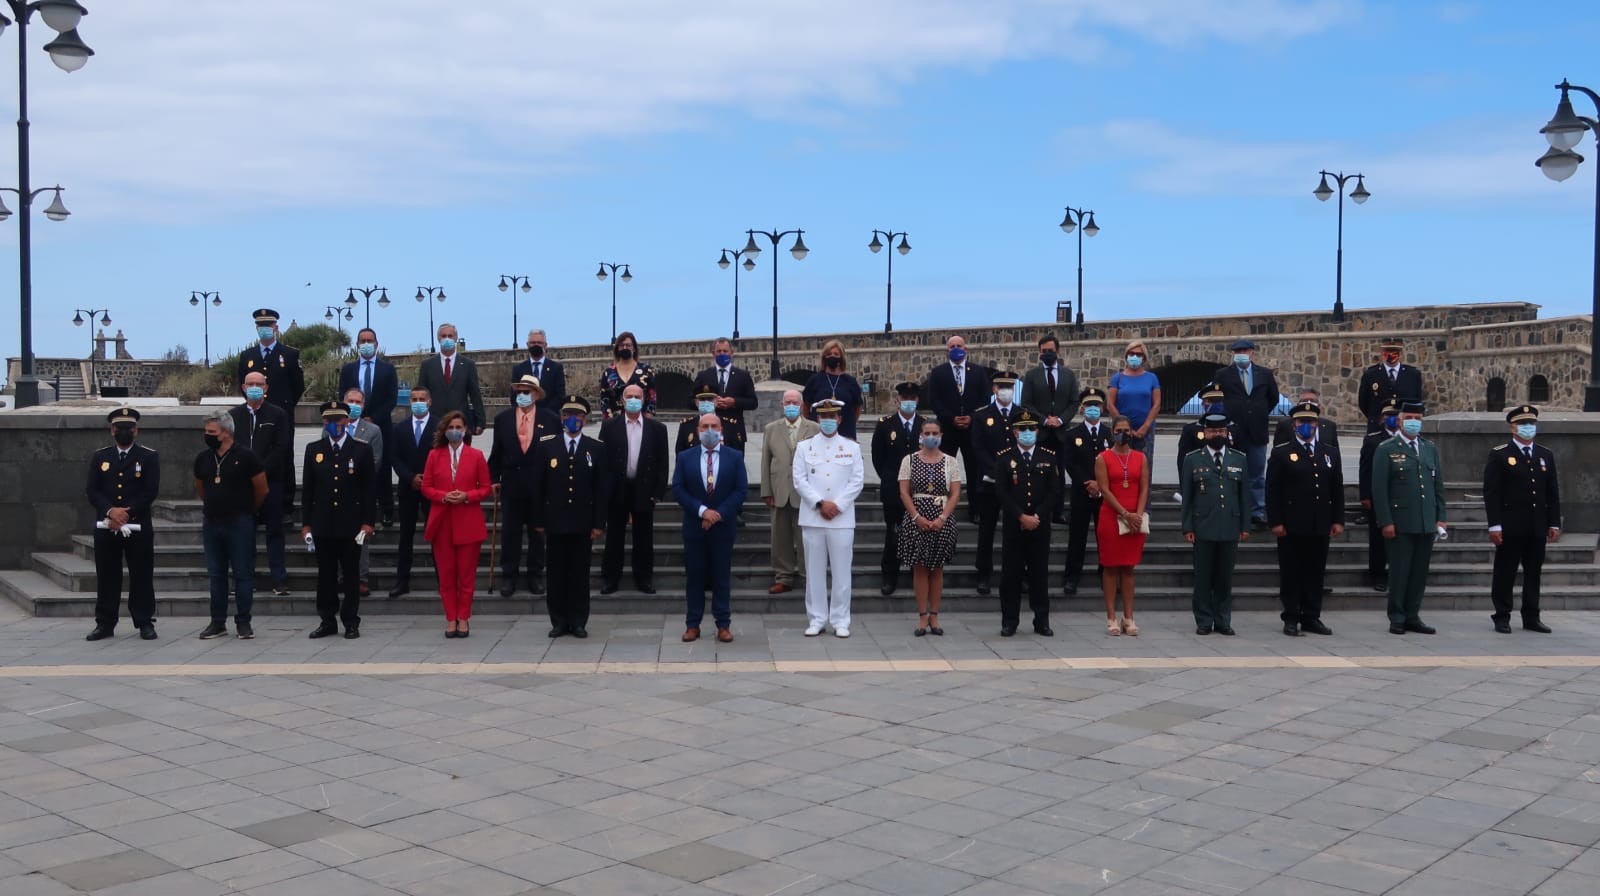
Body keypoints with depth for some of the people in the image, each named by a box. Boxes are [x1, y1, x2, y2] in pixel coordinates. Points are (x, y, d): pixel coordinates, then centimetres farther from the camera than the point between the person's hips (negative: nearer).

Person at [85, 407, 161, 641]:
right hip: (105, 526, 2)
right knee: (107, 576, 5)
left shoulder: (149, 457, 3)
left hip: (139, 527, -2)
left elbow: (151, 492, -5)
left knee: (142, 576, 2)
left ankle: (145, 623, 10)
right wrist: (111, 511, -14)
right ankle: (105, 623, 13)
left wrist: (126, 513, -12)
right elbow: (92, 490, 2)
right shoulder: (100, 457, 11)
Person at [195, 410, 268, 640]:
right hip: (211, 523, 5)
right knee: (216, 575, 9)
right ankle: (218, 623, 16)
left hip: (239, 523, -5)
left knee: (243, 574, -1)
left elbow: (261, 489, -1)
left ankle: (243, 623, 6)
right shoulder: (202, 459, 7)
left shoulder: (245, 457, -9)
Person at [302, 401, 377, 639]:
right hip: (323, 524, 2)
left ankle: (351, 622, 10)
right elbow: (308, 489, 9)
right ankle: (328, 621, 13)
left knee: (351, 575, 3)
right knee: (325, 574, 5)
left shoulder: (362, 450, 2)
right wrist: (306, 523, 4)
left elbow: (369, 489, 1)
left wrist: (369, 521, -5)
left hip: (351, 524, -2)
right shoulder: (313, 450, 9)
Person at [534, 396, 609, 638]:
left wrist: (599, 523, -4)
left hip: (583, 523, 0)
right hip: (555, 522, 0)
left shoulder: (596, 449, 5)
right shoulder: (546, 446, 5)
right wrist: (538, 520, 0)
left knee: (580, 574, 3)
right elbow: (538, 486, 4)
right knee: (557, 573, 4)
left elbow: (602, 489, 2)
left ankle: (578, 622, 11)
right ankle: (558, 622, 12)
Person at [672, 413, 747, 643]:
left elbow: (741, 490, -3)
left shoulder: (735, 457, 3)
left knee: (722, 577, 4)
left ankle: (723, 625, 10)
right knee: (694, 576, 5)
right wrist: (702, 510, -14)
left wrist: (719, 513, -13)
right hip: (694, 526, 1)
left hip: (723, 527, 0)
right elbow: (678, 490, -3)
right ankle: (692, 624, 11)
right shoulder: (685, 458, 4)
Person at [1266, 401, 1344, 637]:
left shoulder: (1331, 453, 13)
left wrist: (1338, 520, 5)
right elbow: (1273, 491, -3)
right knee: (1291, 573, 1)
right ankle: (1291, 619, 8)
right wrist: (1275, 522, -10)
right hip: (1291, 527, -3)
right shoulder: (1281, 453, 1)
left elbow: (1337, 490, 12)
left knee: (1315, 573, 8)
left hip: (1320, 527, 3)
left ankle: (1311, 618, 16)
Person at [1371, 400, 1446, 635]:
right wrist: (1386, 522, -12)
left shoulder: (1430, 449, 14)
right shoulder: (1386, 450, -2)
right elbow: (1379, 489, -6)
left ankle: (1412, 616, 16)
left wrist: (1440, 518, 9)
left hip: (1427, 523, 5)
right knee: (1399, 572, -1)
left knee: (1420, 572, 8)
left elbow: (1438, 485, 16)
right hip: (1401, 524, -5)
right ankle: (1397, 619, 8)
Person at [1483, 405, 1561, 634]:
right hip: (1510, 527, -4)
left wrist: (1554, 524, 8)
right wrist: (1494, 525, -13)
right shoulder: (1499, 455, -2)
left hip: (1537, 528, 4)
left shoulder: (1546, 456, 13)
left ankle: (1531, 618, 16)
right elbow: (1491, 492, -7)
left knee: (1533, 574, 9)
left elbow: (1553, 493, 14)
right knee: (1505, 574, 1)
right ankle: (1502, 618, 8)